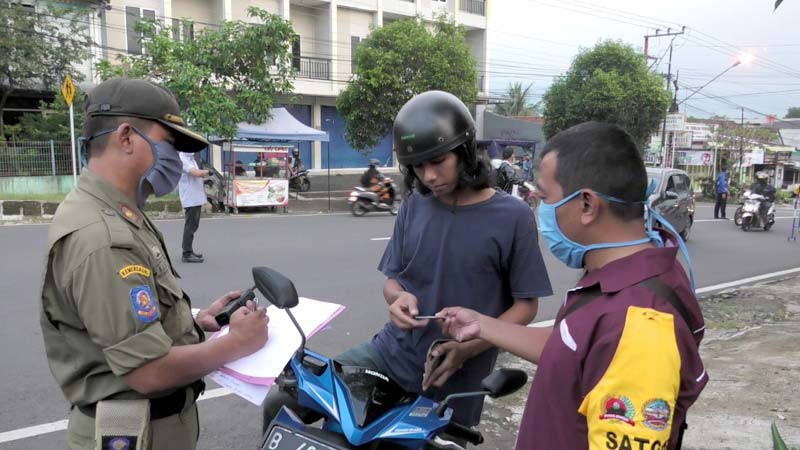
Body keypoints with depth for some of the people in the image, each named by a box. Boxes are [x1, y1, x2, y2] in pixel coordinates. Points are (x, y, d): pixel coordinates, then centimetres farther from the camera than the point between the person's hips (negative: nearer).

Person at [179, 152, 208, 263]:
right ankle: (187, 254, -2)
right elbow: (195, 173, -25)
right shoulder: (182, 158, -14)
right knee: (190, 226, -7)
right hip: (191, 199, -10)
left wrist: (202, 173, 1)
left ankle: (189, 251, 25)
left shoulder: (190, 157, 17)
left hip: (196, 198, 10)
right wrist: (207, 171, -10)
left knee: (193, 226, 16)